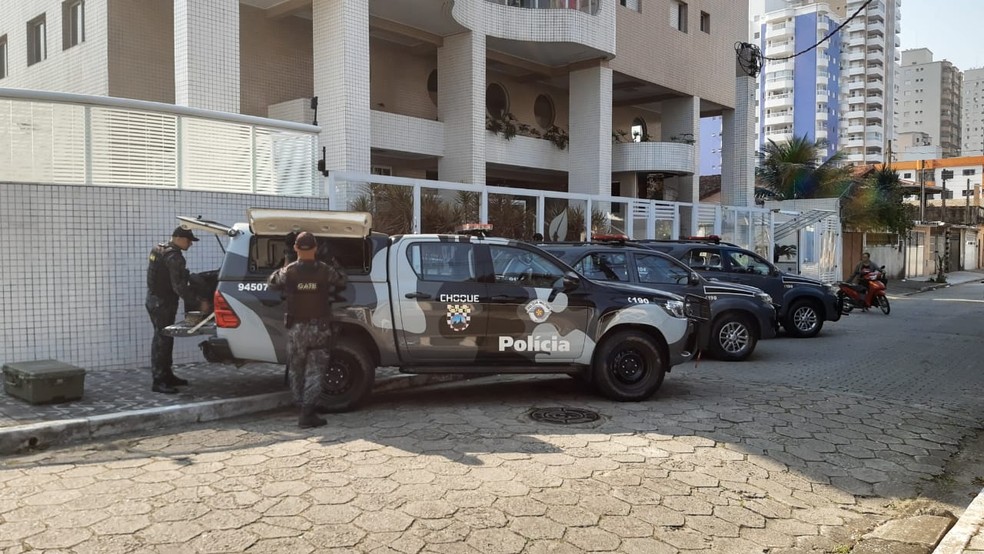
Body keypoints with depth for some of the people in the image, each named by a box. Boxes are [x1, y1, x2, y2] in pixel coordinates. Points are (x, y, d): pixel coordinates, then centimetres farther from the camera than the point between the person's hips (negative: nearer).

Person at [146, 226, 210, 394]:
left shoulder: (160, 250, 12)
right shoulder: (173, 256, -19)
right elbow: (179, 286, -25)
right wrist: (198, 303, -23)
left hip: (156, 300, 10)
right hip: (162, 303, -10)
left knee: (164, 338, 15)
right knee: (162, 340, -8)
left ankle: (166, 376, 24)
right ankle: (159, 381, -5)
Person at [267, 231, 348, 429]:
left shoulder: (288, 271, -7)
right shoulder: (325, 270, -7)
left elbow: (271, 282, 12)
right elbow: (343, 281, 11)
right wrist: (333, 263, 23)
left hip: (296, 329, 1)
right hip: (320, 329, -1)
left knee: (296, 371, 15)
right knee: (314, 372, 2)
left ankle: (304, 408, 22)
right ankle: (307, 414, -5)